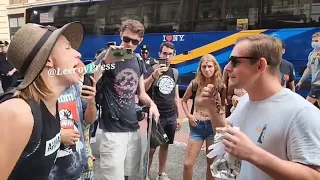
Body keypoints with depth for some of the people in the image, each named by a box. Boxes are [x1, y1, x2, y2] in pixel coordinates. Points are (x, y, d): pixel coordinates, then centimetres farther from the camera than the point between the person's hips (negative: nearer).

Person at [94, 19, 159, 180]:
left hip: (133, 128, 6)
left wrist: (151, 104, -4)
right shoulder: (107, 57, -9)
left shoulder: (138, 62, 9)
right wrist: (106, 62, -32)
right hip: (113, 130, -6)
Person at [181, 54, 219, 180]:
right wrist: (188, 115, -1)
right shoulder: (195, 84, -3)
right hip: (197, 126, 1)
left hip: (214, 126, 0)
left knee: (212, 164, 12)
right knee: (188, 164, 0)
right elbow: (184, 100, 13)